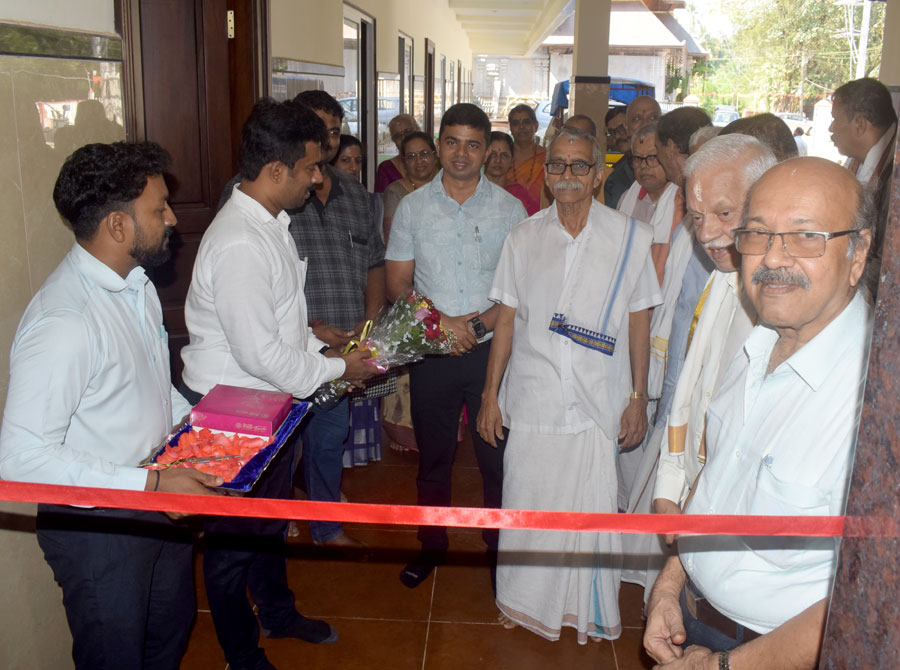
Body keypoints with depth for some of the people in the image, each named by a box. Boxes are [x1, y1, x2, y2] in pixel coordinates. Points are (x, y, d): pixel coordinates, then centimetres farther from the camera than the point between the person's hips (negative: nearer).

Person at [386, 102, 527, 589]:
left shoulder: (509, 208, 2)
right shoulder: (412, 207, 4)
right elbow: (398, 283, 2)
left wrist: (479, 322, -15)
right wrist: (442, 322, -13)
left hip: (491, 350, -1)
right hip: (431, 353, 1)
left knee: (497, 455, 5)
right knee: (433, 455, 12)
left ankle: (499, 546, 24)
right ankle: (432, 544, 31)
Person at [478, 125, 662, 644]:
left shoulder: (630, 236, 0)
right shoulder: (524, 237, 5)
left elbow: (638, 322, 3)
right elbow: (507, 319, 7)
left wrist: (638, 398, 2)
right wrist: (491, 394, 5)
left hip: (598, 406, -1)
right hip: (531, 401, 2)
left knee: (593, 507, 5)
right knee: (526, 503, 9)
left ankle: (591, 610, 29)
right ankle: (526, 601, 33)